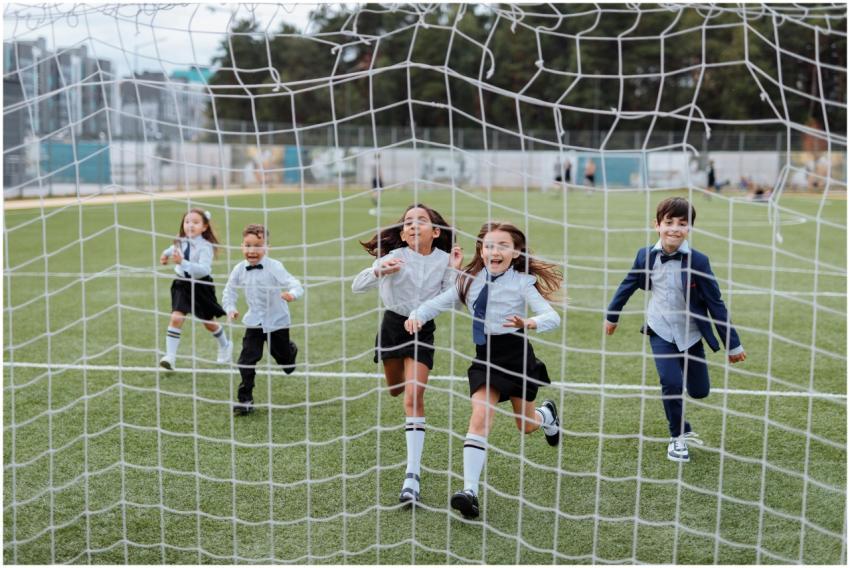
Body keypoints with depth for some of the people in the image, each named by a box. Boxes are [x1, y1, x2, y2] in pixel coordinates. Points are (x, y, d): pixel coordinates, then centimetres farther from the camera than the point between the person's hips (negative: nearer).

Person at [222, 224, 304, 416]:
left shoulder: (274, 267, -20)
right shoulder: (239, 270, -7)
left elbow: (295, 284, -28)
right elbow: (229, 291, 10)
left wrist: (292, 294, -50)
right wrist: (230, 308, -6)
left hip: (277, 321, -3)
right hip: (254, 323, 3)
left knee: (284, 361, 15)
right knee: (246, 361, -9)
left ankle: (291, 350, 52)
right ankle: (245, 400, 2)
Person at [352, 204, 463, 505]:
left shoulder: (443, 259, -8)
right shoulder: (395, 257, -15)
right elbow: (357, 286, -22)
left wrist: (453, 271, -16)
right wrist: (379, 271, -40)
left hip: (423, 330, -1)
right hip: (393, 324, 1)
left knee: (414, 396, -14)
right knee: (395, 389, 19)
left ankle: (412, 475, -16)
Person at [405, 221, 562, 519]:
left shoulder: (522, 282, -11)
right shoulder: (471, 280, 0)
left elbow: (553, 317, -19)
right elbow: (439, 302, 3)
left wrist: (529, 323, -41)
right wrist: (417, 315, -18)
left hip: (516, 353, -2)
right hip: (485, 356, 2)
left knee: (526, 425, 18)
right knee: (480, 418, -17)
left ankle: (546, 415, 57)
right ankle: (470, 491, -21)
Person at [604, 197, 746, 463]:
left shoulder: (697, 261, -18)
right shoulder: (646, 256, -11)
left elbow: (715, 303, -10)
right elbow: (629, 284, 7)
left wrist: (733, 344, -6)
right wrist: (612, 315, 20)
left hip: (690, 334, 0)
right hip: (661, 332, 0)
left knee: (699, 391, 8)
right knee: (671, 382, -16)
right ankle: (678, 436, 6)